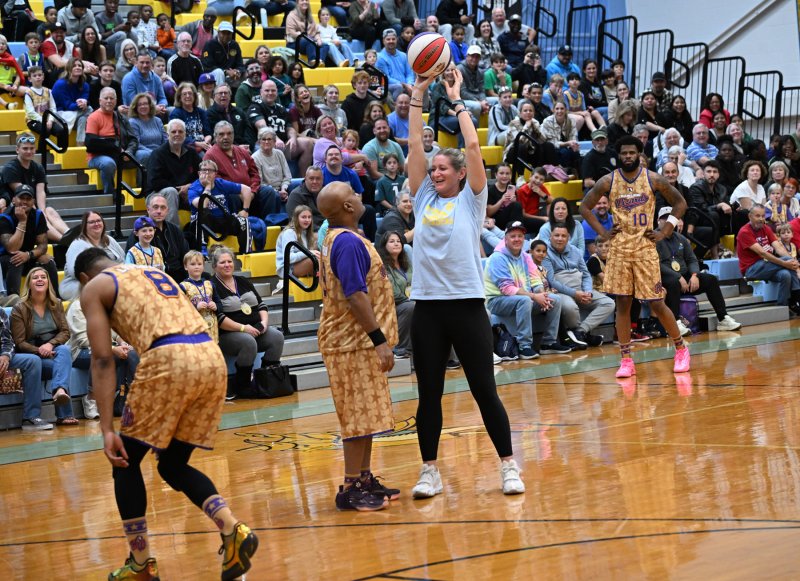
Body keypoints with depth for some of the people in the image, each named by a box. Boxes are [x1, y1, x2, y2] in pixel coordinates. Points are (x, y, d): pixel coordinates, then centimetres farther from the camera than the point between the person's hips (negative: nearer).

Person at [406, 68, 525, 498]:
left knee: (485, 390, 1)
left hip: (467, 305, -3)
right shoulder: (424, 198, 12)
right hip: (427, 307, 3)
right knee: (429, 394, 7)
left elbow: (473, 146, -5)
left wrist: (456, 99, 2)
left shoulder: (471, 199, 4)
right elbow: (415, 144, 7)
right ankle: (429, 472, 15)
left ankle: (509, 467, 10)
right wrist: (418, 95, 5)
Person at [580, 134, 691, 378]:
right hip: (619, 250, 2)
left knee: (656, 303, -2)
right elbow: (585, 207, 9)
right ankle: (626, 360, 6)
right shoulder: (608, 181, -1)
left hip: (645, 249, -1)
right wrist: (602, 232, 0)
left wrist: (665, 231, -1)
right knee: (622, 303, 1)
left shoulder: (653, 179, -3)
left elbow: (680, 203, 6)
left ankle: (681, 349, 16)